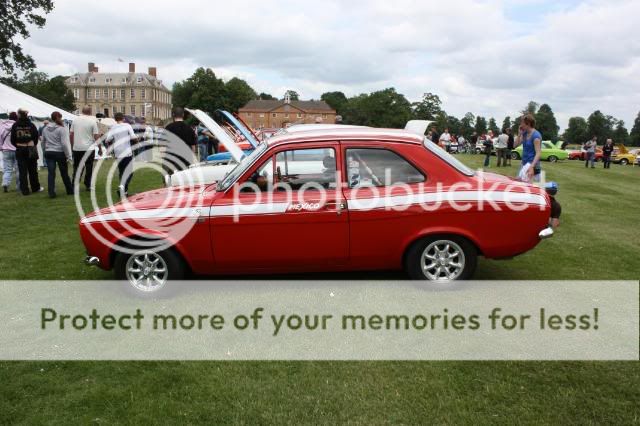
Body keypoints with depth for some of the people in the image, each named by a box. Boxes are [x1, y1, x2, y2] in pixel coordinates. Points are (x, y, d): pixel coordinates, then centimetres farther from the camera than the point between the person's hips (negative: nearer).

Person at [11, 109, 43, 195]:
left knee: (22, 171, 4)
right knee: (32, 170, 11)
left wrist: (18, 145, 17)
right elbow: (36, 137, -4)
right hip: (30, 149, -1)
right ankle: (35, 188, 20)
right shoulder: (31, 125, -7)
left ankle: (25, 190, 4)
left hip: (19, 150, 1)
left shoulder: (15, 126, -3)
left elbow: (12, 140, -1)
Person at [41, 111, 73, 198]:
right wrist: (68, 155, -10)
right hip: (59, 153, -4)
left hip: (48, 153, 4)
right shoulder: (62, 128, -10)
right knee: (64, 173, 8)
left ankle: (51, 192, -2)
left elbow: (43, 142, 14)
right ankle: (70, 190, 20)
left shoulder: (45, 129, 7)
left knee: (51, 173, 2)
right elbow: (65, 143, -15)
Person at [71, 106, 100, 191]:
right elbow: (96, 137, -8)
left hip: (76, 148, 3)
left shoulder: (75, 120, 4)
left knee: (77, 167, 10)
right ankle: (88, 185, 9)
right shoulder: (93, 121, -6)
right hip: (89, 148, -3)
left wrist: (72, 146, 18)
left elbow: (71, 135, 7)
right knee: (89, 167, 6)